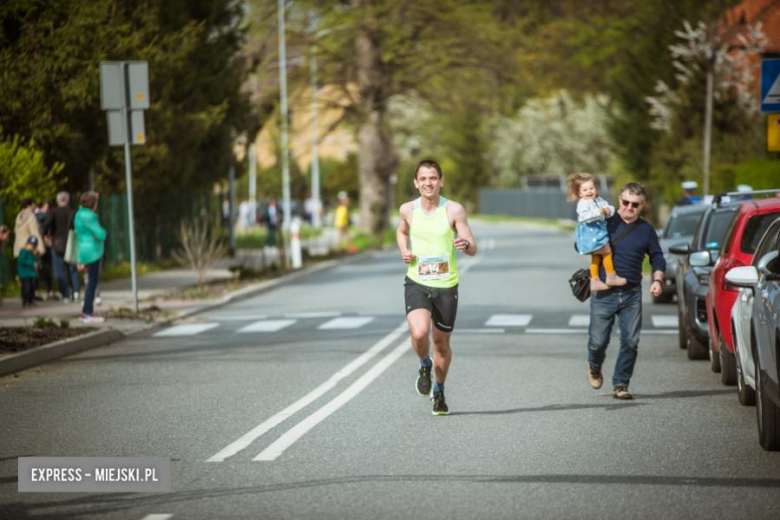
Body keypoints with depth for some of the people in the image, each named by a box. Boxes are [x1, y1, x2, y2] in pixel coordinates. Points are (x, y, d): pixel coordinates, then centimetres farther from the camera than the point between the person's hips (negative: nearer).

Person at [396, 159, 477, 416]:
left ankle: (439, 391, 36)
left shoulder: (454, 210, -8)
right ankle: (425, 365, 11)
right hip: (416, 283, 0)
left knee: (441, 342, 11)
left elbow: (473, 248, -8)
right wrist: (404, 251, 2)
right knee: (419, 333, -24)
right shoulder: (408, 210, 0)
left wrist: (465, 245, -32)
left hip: (446, 286, 0)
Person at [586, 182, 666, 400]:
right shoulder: (605, 222, 0)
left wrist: (657, 280, -2)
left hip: (632, 293, 2)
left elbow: (657, 258, 14)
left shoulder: (646, 229, 8)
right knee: (598, 340, 1)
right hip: (604, 293, -2)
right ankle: (594, 367, 34)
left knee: (630, 341, -2)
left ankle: (620, 384, 10)